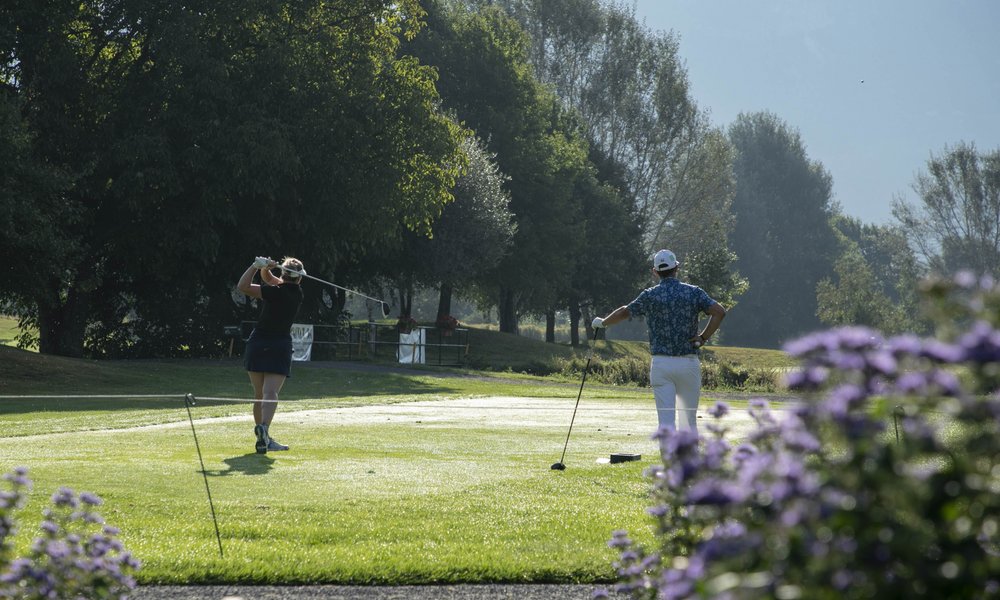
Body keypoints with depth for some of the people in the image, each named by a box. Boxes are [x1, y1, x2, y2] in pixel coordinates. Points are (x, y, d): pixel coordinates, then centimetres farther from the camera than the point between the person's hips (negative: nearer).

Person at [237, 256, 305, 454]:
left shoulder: (276, 292, -10)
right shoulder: (297, 292, 4)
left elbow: (243, 286, -17)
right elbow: (270, 279, 14)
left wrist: (257, 266, -11)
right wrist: (265, 268, -5)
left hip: (257, 344, -1)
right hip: (281, 347, 1)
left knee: (259, 394, 10)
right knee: (271, 393, -12)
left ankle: (263, 438, 14)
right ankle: (264, 427, -37)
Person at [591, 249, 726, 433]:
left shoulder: (650, 295, 0)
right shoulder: (693, 292, 1)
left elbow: (624, 312, 12)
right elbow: (719, 311, -11)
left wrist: (602, 323, 30)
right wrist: (703, 338, -3)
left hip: (661, 363, -1)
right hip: (689, 363, 1)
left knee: (666, 422, -4)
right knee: (689, 421, 12)